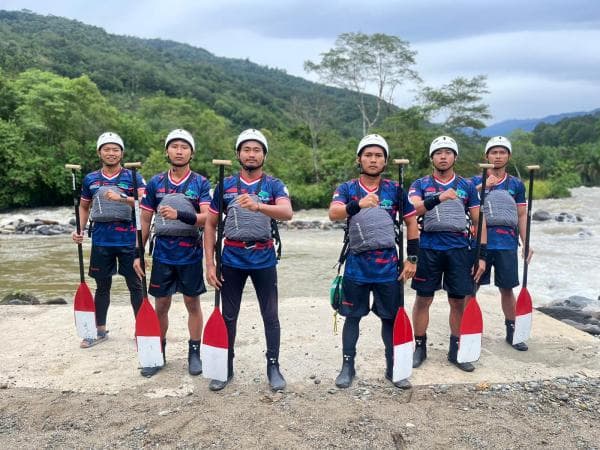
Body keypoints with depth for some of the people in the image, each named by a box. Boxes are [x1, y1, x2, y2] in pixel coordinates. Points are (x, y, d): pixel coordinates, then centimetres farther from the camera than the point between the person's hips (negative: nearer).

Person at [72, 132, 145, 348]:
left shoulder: (132, 177, -1)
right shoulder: (90, 179, 9)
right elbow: (84, 207, 20)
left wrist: (121, 198, -31)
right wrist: (79, 229, 6)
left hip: (128, 240, -3)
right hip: (101, 240, 3)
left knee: (135, 285, 4)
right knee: (102, 285, 13)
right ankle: (100, 330, 26)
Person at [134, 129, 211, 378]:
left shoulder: (201, 183, -3)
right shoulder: (155, 183, 4)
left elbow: (206, 217, -15)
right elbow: (145, 221, 8)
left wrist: (179, 214, -31)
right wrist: (139, 254, 4)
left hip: (191, 254, -2)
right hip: (162, 253, 2)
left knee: (193, 304, 8)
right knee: (161, 305, 10)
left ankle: (194, 353, 22)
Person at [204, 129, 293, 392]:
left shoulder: (274, 185, -2)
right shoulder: (225, 185, 3)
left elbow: (287, 213, -22)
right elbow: (210, 225, 6)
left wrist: (257, 206, -41)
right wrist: (210, 264, -2)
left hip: (264, 259, -1)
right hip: (232, 259, 1)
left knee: (270, 315, 7)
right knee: (228, 315, 10)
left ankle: (273, 366, 23)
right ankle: (226, 367, 26)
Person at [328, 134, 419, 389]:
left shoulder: (395, 189, 3)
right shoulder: (347, 189, -1)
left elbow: (411, 222, 8)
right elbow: (333, 213, -20)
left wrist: (412, 258, 3)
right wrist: (358, 205, -40)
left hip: (388, 265, 1)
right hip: (356, 264, -1)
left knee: (391, 317, 9)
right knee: (352, 317, 9)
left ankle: (392, 368, 25)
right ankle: (347, 367, 22)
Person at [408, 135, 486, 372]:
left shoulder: (467, 186, 8)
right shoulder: (420, 184, 4)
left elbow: (478, 222, 9)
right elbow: (413, 209, -16)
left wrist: (482, 255, 2)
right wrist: (438, 198, -33)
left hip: (458, 249, 1)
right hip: (428, 248, -1)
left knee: (458, 301, 7)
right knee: (423, 299, 5)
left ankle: (456, 350, 22)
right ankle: (419, 347, 20)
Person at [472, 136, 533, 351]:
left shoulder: (516, 184, 10)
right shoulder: (476, 181, 4)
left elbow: (522, 216, 11)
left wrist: (527, 244, 5)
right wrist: (482, 186, -26)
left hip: (507, 243, 2)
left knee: (507, 289, 9)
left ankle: (512, 331, 23)